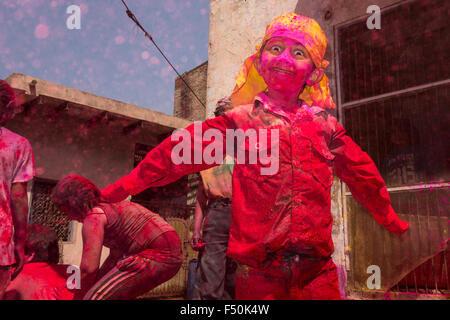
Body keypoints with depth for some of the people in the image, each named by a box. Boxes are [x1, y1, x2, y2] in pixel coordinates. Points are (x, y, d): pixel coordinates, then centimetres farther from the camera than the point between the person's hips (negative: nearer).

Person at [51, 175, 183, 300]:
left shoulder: (92, 218, -7)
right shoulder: (110, 206, 22)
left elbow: (88, 268, -10)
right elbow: (116, 253, 27)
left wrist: (79, 297, 6)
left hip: (159, 256, -10)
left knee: (95, 299, -13)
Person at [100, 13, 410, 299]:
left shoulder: (325, 125, 9)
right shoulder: (242, 120, 2)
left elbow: (362, 174, 21)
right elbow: (178, 153, 2)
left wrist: (393, 221, 34)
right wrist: (121, 188, 3)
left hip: (317, 270, 3)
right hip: (259, 272, -2)